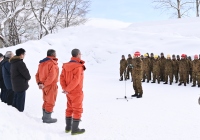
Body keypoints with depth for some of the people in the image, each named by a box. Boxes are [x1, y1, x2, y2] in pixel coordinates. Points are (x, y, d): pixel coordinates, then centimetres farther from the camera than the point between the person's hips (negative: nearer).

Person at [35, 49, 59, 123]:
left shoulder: (42, 63, 9)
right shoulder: (52, 63, -18)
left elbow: (37, 75, 8)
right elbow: (52, 76, -28)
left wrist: (39, 83, 0)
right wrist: (45, 84, -22)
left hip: (45, 86, 8)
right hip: (51, 86, -8)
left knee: (46, 101, 21)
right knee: (50, 102, 4)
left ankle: (45, 116, 31)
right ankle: (47, 118, 12)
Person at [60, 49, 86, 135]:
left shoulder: (66, 65, 5)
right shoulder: (78, 66, -19)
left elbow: (62, 77, 0)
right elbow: (76, 80, -26)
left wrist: (64, 88, -6)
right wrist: (67, 90, -18)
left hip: (69, 92, 8)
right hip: (76, 92, -8)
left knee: (69, 109, 18)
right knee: (77, 110, 3)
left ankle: (68, 127, 27)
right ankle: (75, 129, 8)